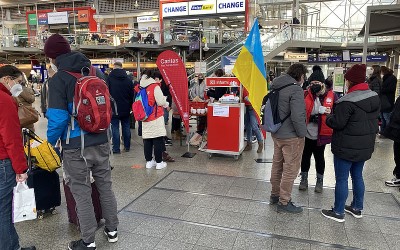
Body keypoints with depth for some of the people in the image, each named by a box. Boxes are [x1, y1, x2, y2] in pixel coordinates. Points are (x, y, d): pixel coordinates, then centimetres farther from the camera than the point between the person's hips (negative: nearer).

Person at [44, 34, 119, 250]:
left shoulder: (58, 79, -12)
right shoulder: (96, 72, 4)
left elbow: (58, 118, -17)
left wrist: (50, 141, 0)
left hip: (76, 147, -5)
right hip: (101, 142, 5)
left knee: (81, 192, 8)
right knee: (105, 186, 17)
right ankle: (112, 230, 32)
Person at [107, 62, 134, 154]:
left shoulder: (110, 78, -8)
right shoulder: (128, 79, 4)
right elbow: (132, 95, 8)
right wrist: (130, 106, 14)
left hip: (114, 108, -4)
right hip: (126, 108, 4)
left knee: (115, 128, 1)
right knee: (126, 127, 11)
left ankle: (116, 148, 2)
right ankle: (127, 146, 18)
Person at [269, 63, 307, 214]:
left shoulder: (276, 87, 8)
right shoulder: (296, 89, -19)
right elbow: (297, 116, -26)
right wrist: (302, 133, -12)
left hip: (276, 133, 9)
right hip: (291, 136, -9)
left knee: (277, 164, 20)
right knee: (291, 169, 3)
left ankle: (275, 195, 34)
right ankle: (284, 202, 13)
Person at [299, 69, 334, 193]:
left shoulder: (331, 95, -4)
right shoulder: (305, 94, -4)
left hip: (321, 134, -1)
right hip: (307, 133, 1)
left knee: (319, 157, 14)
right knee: (305, 156, 14)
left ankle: (320, 180, 31)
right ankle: (304, 179, 31)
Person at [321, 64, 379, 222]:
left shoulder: (348, 101, -22)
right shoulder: (374, 97, 6)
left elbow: (337, 123, -20)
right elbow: (373, 119, 13)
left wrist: (328, 118, -2)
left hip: (347, 148, -8)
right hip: (365, 146, 9)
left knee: (341, 179, 3)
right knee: (357, 176, 21)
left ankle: (338, 212, 14)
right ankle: (357, 208, 35)